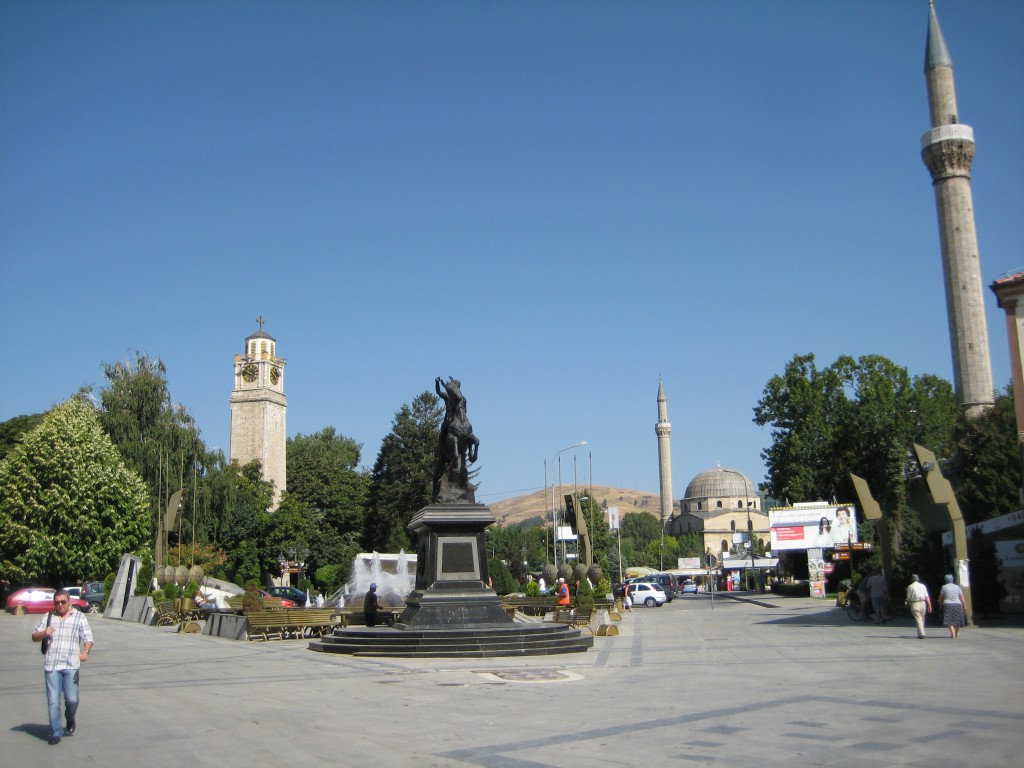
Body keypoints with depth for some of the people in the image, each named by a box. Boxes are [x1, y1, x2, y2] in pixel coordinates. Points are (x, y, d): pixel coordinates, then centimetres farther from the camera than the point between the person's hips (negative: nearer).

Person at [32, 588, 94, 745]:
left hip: (71, 666, -2)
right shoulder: (48, 617, 15)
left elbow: (88, 638, 3)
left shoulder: (79, 617, 9)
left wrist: (85, 651, -19)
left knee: (72, 699, -4)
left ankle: (70, 720, 26)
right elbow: (34, 637, 17)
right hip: (51, 666, 2)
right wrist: (44, 633, -6)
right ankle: (56, 732, 9)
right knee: (53, 701, -2)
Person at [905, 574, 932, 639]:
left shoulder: (910, 587, -2)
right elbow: (927, 597, 1)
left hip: (914, 604, -3)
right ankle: (921, 633, 24)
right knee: (922, 619, 16)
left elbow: (908, 598, 1)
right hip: (923, 603, 3)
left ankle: (921, 634, -17)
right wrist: (929, 606, 2)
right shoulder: (922, 586, 5)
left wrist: (908, 604, 19)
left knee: (918, 619, -6)